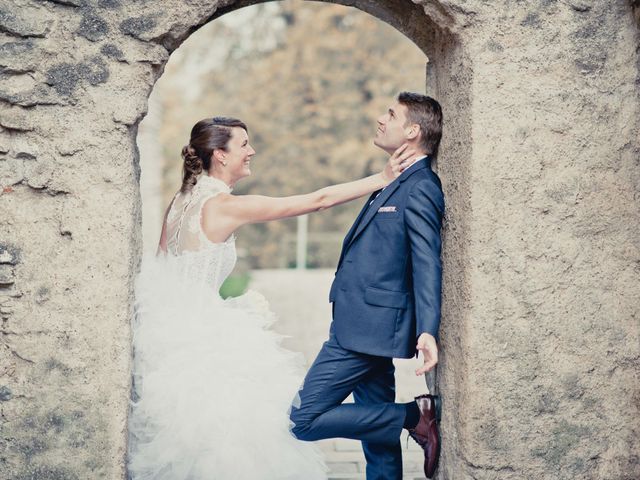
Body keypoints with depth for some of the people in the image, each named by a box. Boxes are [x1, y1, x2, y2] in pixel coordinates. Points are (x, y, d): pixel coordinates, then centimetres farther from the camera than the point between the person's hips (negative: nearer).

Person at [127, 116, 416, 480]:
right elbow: (318, 201, -15)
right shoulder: (227, 206, -14)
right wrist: (383, 179, -11)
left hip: (165, 323, 8)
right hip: (190, 337, -8)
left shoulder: (183, 200, 9)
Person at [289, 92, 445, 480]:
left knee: (304, 421, -10)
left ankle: (416, 416, -5)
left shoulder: (420, 189, -15)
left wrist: (427, 330, -33)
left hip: (367, 328, -10)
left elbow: (427, 263, -24)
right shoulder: (401, 183, 16)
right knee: (377, 427, 14)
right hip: (366, 326, 10)